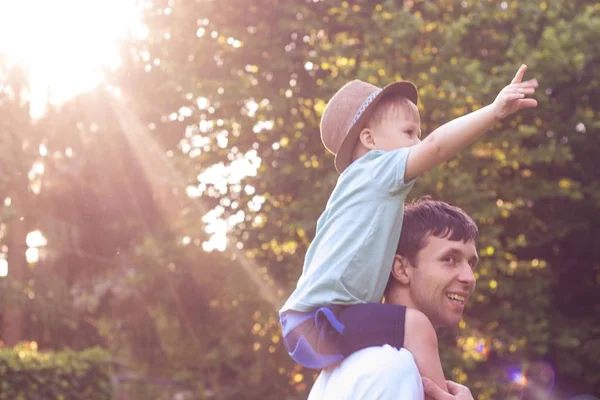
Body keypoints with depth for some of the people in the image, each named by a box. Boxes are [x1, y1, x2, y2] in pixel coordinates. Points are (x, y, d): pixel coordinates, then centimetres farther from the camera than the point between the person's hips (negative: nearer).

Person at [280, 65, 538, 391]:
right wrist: (494, 111, -27)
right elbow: (436, 145, -21)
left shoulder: (373, 192, 24)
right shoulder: (376, 169, -5)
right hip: (319, 321, -11)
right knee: (416, 326, -24)